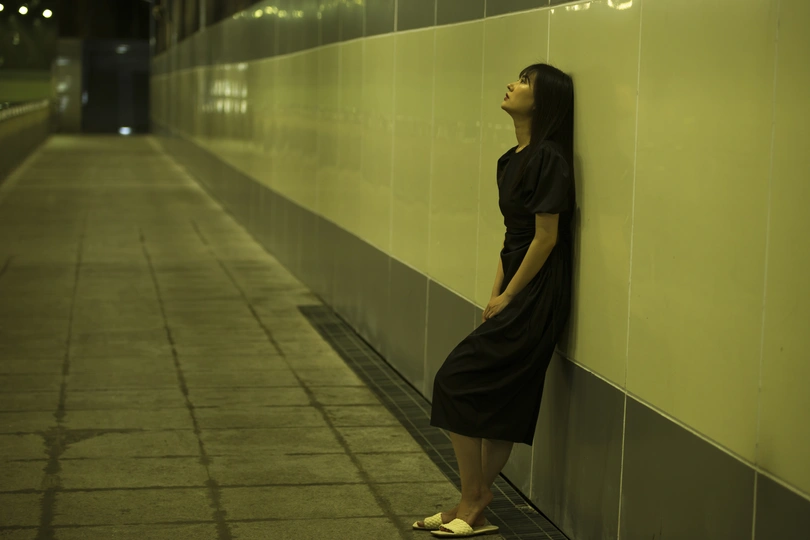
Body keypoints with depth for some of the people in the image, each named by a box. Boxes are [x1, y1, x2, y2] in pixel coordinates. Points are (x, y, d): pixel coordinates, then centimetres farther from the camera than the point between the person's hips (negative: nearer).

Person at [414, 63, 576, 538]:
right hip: (516, 294, 9)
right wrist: (496, 294, 7)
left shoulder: (549, 159, -16)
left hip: (536, 296, -9)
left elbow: (547, 237, -17)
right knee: (500, 399, 11)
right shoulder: (512, 160, 12)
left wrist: (508, 298, -11)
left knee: (458, 382, -8)